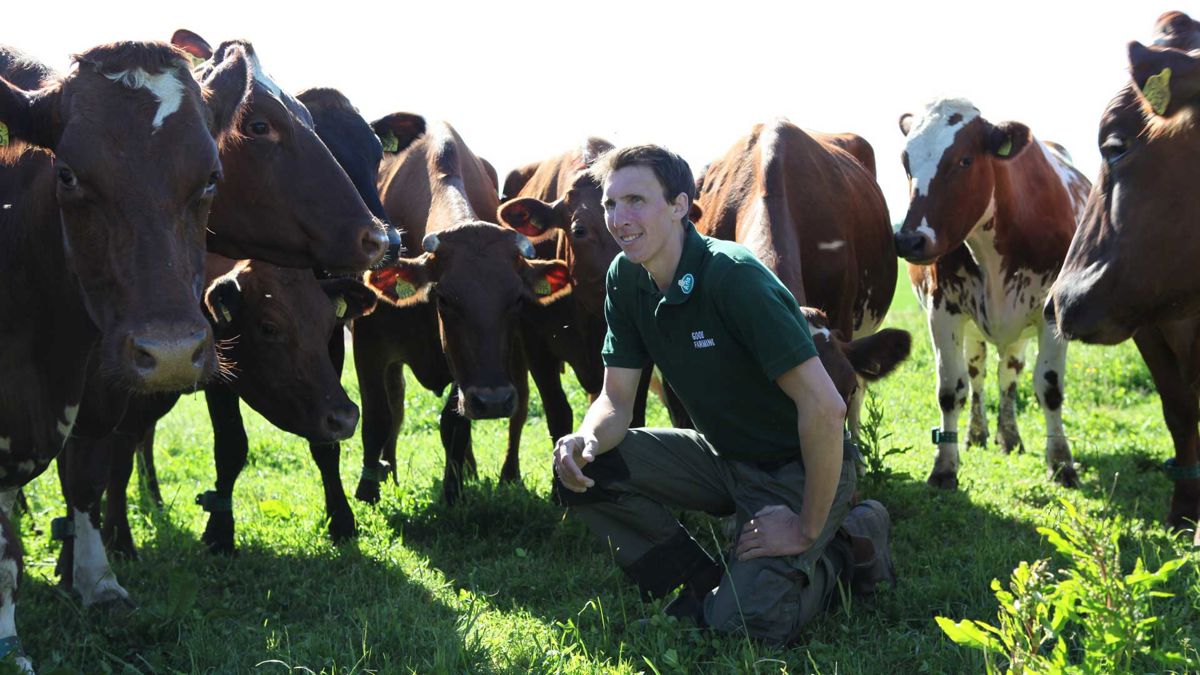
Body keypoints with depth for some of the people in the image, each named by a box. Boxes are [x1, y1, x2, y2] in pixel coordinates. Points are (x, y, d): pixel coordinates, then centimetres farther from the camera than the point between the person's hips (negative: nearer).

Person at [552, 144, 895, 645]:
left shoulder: (735, 277, -28)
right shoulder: (627, 279, -4)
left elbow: (825, 407, -31)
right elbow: (616, 400, 1)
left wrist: (807, 528, -23)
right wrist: (585, 441, -23)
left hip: (802, 468, -7)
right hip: (723, 455, 7)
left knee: (740, 622, -23)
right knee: (583, 469, -9)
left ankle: (844, 552, 6)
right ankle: (705, 583, 6)